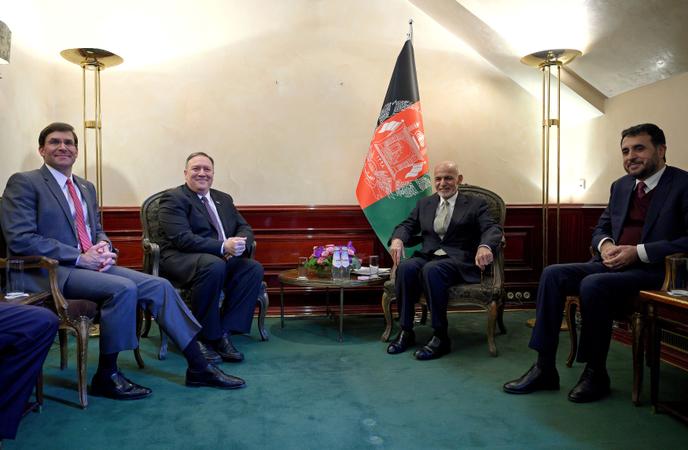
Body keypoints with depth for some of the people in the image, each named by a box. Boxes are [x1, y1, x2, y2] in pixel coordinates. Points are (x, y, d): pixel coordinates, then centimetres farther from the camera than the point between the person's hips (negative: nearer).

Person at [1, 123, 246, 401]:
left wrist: (104, 248, -3)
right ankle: (106, 376, -12)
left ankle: (198, 368, -6)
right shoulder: (23, 183, -2)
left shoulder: (86, 188, 19)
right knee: (123, 288, -31)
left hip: (90, 264, 7)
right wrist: (80, 257, -19)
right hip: (51, 271, -7)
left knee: (159, 286, -11)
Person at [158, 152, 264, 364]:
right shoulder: (173, 198, -1)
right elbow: (181, 238, -15)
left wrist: (240, 243, -12)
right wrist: (223, 246, -25)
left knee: (254, 268, -21)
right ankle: (205, 337, -20)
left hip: (224, 258, 6)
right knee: (214, 266, -37)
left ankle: (223, 333, -17)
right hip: (181, 259, -6)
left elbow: (245, 227, 14)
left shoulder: (224, 199, 21)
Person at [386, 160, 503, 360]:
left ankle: (441, 337, -26)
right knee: (406, 266, -30)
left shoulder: (475, 204, 10)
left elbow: (493, 228, -5)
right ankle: (406, 331, -20)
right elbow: (407, 225, 15)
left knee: (431, 269, -36)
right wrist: (397, 239, -11)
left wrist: (485, 246, -30)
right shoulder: (424, 204, 22)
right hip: (427, 256, 4)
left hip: (458, 260, -3)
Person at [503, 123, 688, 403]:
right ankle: (544, 369, -14)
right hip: (612, 264, 7)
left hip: (652, 270, -7)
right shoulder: (621, 186, 18)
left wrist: (639, 252, -20)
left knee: (593, 284, -33)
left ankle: (596, 374, -13)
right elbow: (600, 229, 21)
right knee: (552, 274, -16)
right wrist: (605, 244, -3)